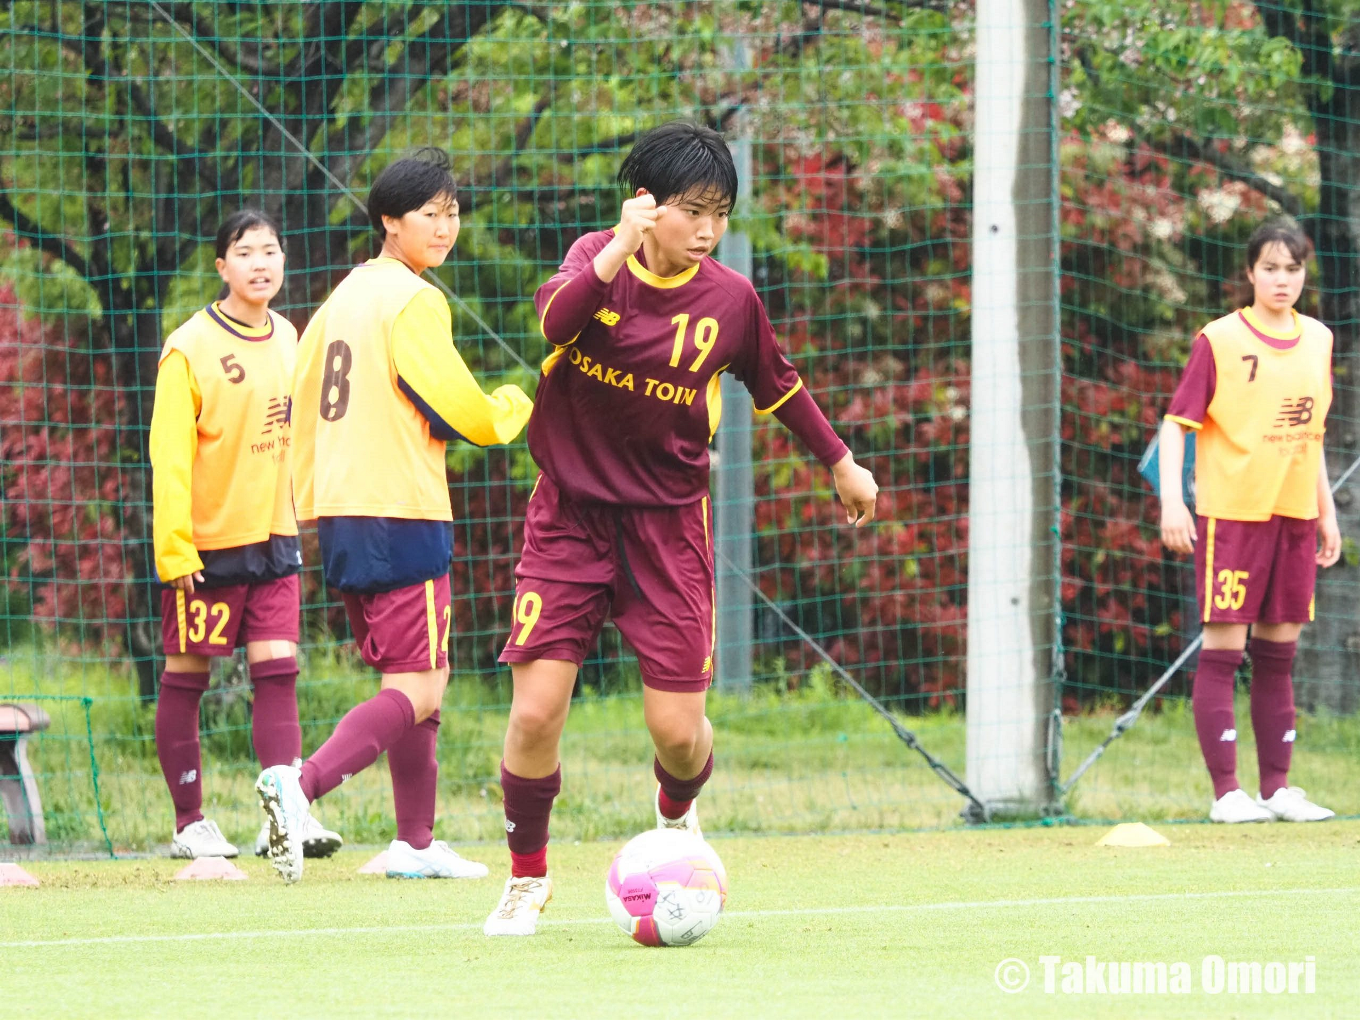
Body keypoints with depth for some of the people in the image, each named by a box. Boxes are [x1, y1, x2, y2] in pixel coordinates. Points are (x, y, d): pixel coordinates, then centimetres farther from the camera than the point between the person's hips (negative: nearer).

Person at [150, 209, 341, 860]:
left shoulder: (285, 339, 8)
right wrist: (175, 549, -18)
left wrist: (301, 519, 16)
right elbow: (169, 455, -14)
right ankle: (189, 822, 13)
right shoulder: (190, 349, -12)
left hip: (274, 536, 5)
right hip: (205, 540, -5)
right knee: (186, 676, 4)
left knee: (278, 671, -5)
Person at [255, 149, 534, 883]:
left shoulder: (341, 300, 15)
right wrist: (515, 407, 9)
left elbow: (302, 409, 19)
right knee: (419, 691, -10)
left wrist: (312, 507, 24)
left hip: (340, 518, 9)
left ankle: (416, 842, 18)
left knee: (407, 681, 17)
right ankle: (301, 784, -29)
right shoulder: (412, 302, -11)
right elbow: (460, 412, -12)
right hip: (403, 517, -9)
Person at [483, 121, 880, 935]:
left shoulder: (730, 300, -3)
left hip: (668, 519, 1)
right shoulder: (597, 258, -5)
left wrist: (842, 462, 22)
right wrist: (620, 250, -37)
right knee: (537, 710, -10)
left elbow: (778, 385, 14)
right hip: (570, 515, -1)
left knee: (678, 727, -5)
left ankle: (678, 811, 33)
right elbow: (555, 318, -27)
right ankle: (527, 879, 14)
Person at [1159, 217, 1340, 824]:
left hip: (1295, 516, 5)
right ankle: (1226, 792, -5)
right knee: (1223, 649, -6)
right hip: (1230, 515, -5)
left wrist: (1326, 511, 18)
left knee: (1279, 651, 8)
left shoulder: (1317, 340, 10)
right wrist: (1171, 500, -19)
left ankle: (1277, 788, 12)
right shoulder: (1219, 341, -7)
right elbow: (1176, 422, -8)